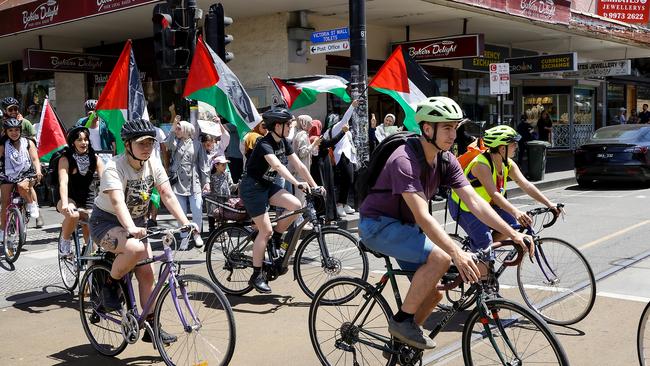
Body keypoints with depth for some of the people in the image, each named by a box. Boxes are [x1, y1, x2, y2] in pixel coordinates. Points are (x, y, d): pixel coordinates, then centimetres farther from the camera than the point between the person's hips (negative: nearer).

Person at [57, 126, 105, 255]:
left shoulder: (95, 158, -3)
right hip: (70, 198, -3)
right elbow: (63, 183, -24)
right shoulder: (65, 159, -11)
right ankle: (64, 241, -7)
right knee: (73, 215, -35)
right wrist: (65, 204, -41)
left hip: (88, 200, 3)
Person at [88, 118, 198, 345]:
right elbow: (118, 202, -40)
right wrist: (131, 229, -57)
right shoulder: (114, 168, -25)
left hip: (136, 222, 6)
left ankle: (152, 327, 10)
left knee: (147, 274, -2)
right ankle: (110, 286, -7)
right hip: (106, 222, -6)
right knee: (135, 248, -35)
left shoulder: (153, 165, -7)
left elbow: (167, 195, -14)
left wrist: (185, 223, -27)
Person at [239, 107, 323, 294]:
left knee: (296, 205, -16)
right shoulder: (265, 144, -23)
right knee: (266, 230, -11)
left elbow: (299, 165, 2)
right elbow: (278, 166, -40)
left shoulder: (284, 143, 2)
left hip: (267, 185, 8)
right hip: (252, 187, -8)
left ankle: (276, 237, 8)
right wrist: (298, 184, -50)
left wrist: (315, 186, -4)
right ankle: (256, 276, 1)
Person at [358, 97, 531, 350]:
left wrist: (513, 234, -17)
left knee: (433, 293, 4)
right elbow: (422, 216, -36)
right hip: (379, 225, -8)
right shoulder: (404, 160, -29)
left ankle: (400, 341, 24)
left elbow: (474, 201, -8)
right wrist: (457, 253, -45)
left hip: (404, 226, 8)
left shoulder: (446, 161, -3)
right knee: (440, 258, -27)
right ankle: (402, 320, -11)